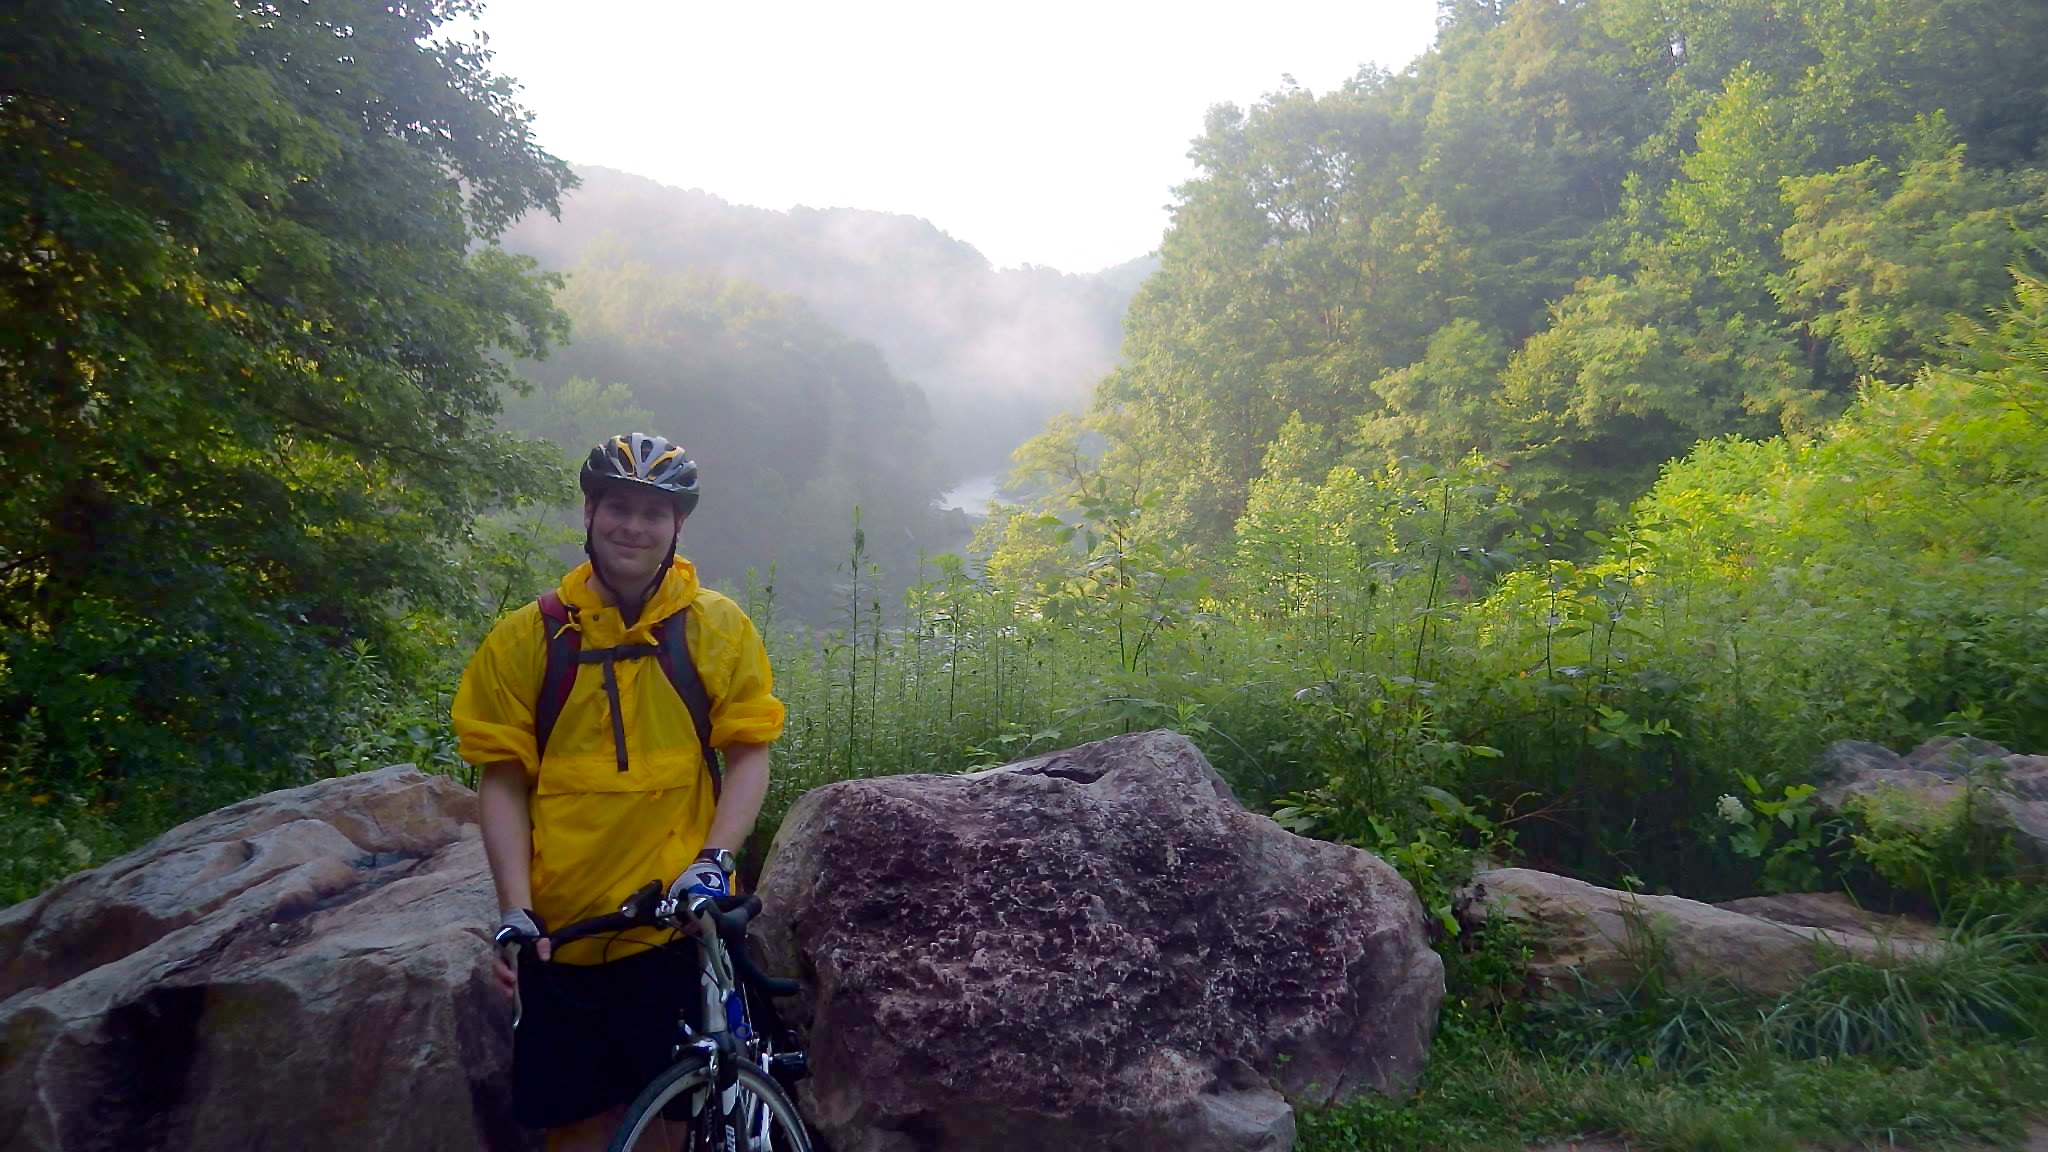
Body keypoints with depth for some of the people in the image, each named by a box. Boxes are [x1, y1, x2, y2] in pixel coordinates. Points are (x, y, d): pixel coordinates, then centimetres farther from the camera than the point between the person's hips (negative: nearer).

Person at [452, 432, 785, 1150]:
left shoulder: (718, 627, 0)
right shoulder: (528, 638, 1)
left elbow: (749, 755, 0)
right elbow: (502, 779, 2)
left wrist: (714, 859, -15)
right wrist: (515, 908, -7)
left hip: (680, 923, -1)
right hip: (562, 930, 1)